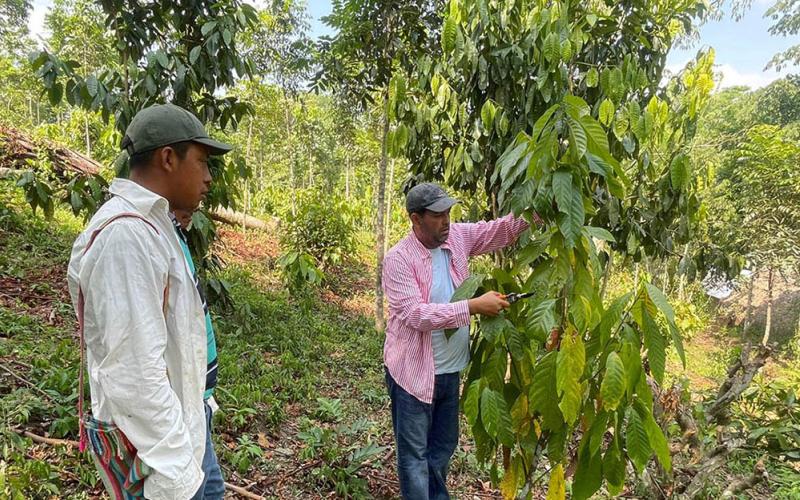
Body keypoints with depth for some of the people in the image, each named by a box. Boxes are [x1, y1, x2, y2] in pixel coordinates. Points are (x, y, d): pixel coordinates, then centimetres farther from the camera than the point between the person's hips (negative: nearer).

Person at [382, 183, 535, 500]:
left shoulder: (457, 237, -1)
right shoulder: (398, 259, -19)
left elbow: (502, 230, 3)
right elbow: (416, 314, -27)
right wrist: (474, 306, -28)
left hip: (450, 369, 7)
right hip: (414, 372, -6)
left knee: (444, 446, 24)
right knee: (415, 454, 10)